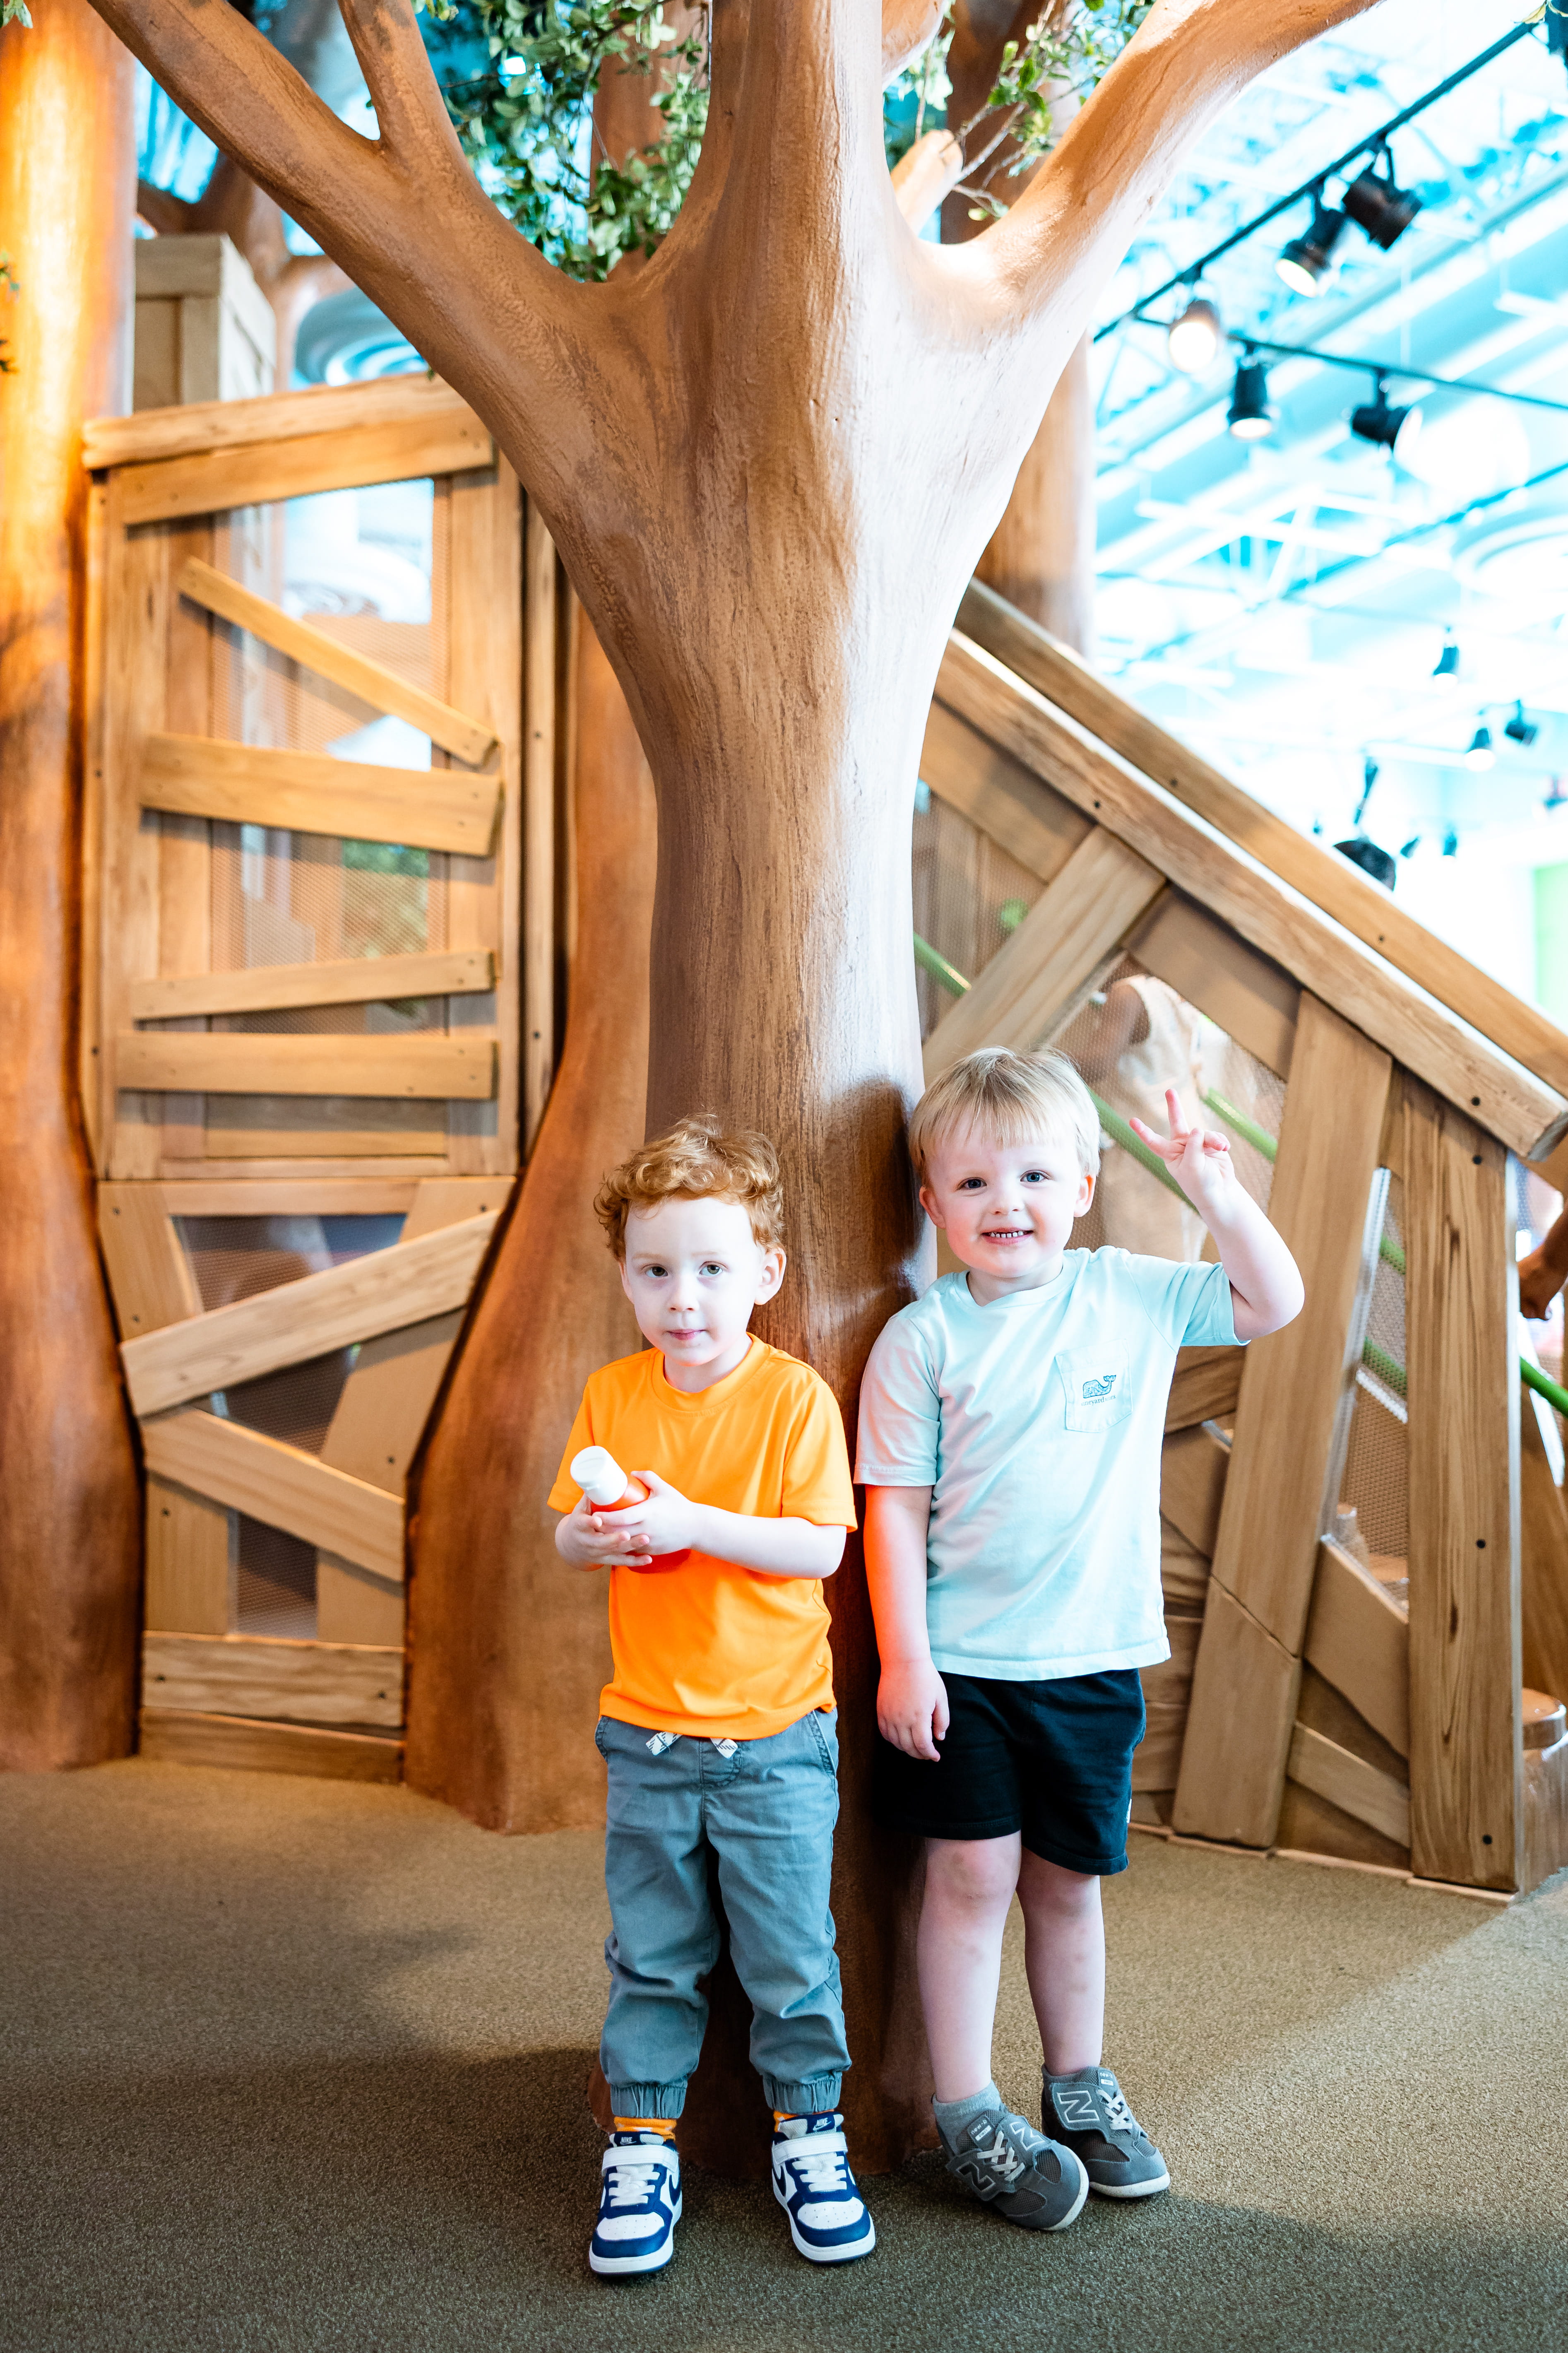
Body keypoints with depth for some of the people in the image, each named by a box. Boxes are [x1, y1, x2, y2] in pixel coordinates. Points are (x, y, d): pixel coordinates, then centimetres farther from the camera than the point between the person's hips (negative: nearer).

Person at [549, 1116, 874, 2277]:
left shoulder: (795, 1396, -12)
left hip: (773, 1737, -3)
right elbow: (564, 1530, 7)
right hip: (646, 1734, 3)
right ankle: (642, 2145, 30)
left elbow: (821, 1547, -16)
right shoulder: (612, 1396, 0)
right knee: (651, 1957, 14)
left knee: (791, 1954, 9)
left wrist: (692, 1523, -25)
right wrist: (594, 1536, -16)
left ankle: (808, 2129, 31)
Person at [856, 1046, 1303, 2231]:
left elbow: (1275, 1302, 7)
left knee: (1068, 1879, 16)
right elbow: (896, 1508, -7)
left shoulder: (1133, 1296, 1)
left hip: (1092, 1657, 3)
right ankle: (970, 2115, 18)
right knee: (973, 1876, 2)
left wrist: (1218, 1193, -6)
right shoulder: (922, 1339, -8)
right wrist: (903, 1658, -10)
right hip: (960, 1663, -3)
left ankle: (1080, 2086, 35)